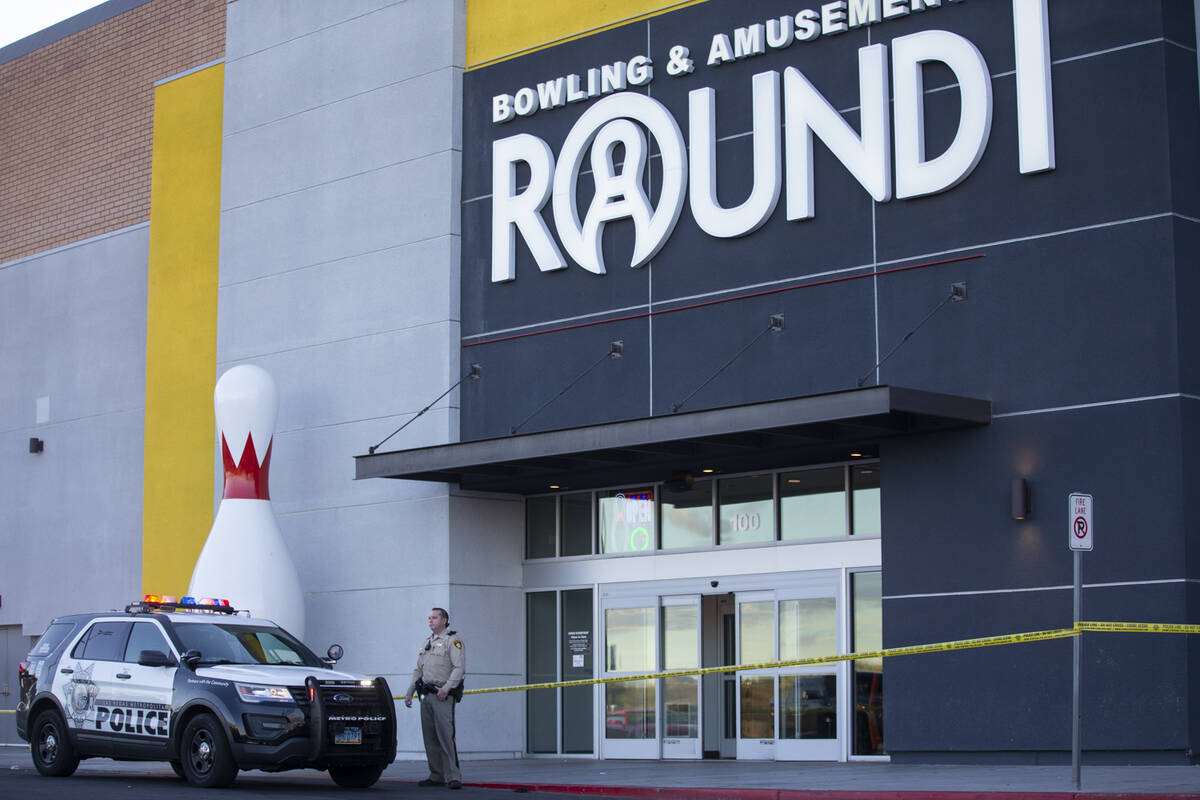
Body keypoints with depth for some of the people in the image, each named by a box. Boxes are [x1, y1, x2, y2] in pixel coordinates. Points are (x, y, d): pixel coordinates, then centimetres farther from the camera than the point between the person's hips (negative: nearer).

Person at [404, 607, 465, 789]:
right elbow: (418, 670, 27)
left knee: (446, 736, -14)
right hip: (426, 695, 8)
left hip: (443, 696, -8)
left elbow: (460, 668, -12)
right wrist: (409, 692, 20)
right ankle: (436, 776, 11)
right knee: (430, 738, 6)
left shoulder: (453, 640, -2)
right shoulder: (427, 643, 22)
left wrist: (446, 689, -20)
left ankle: (453, 777, -14)